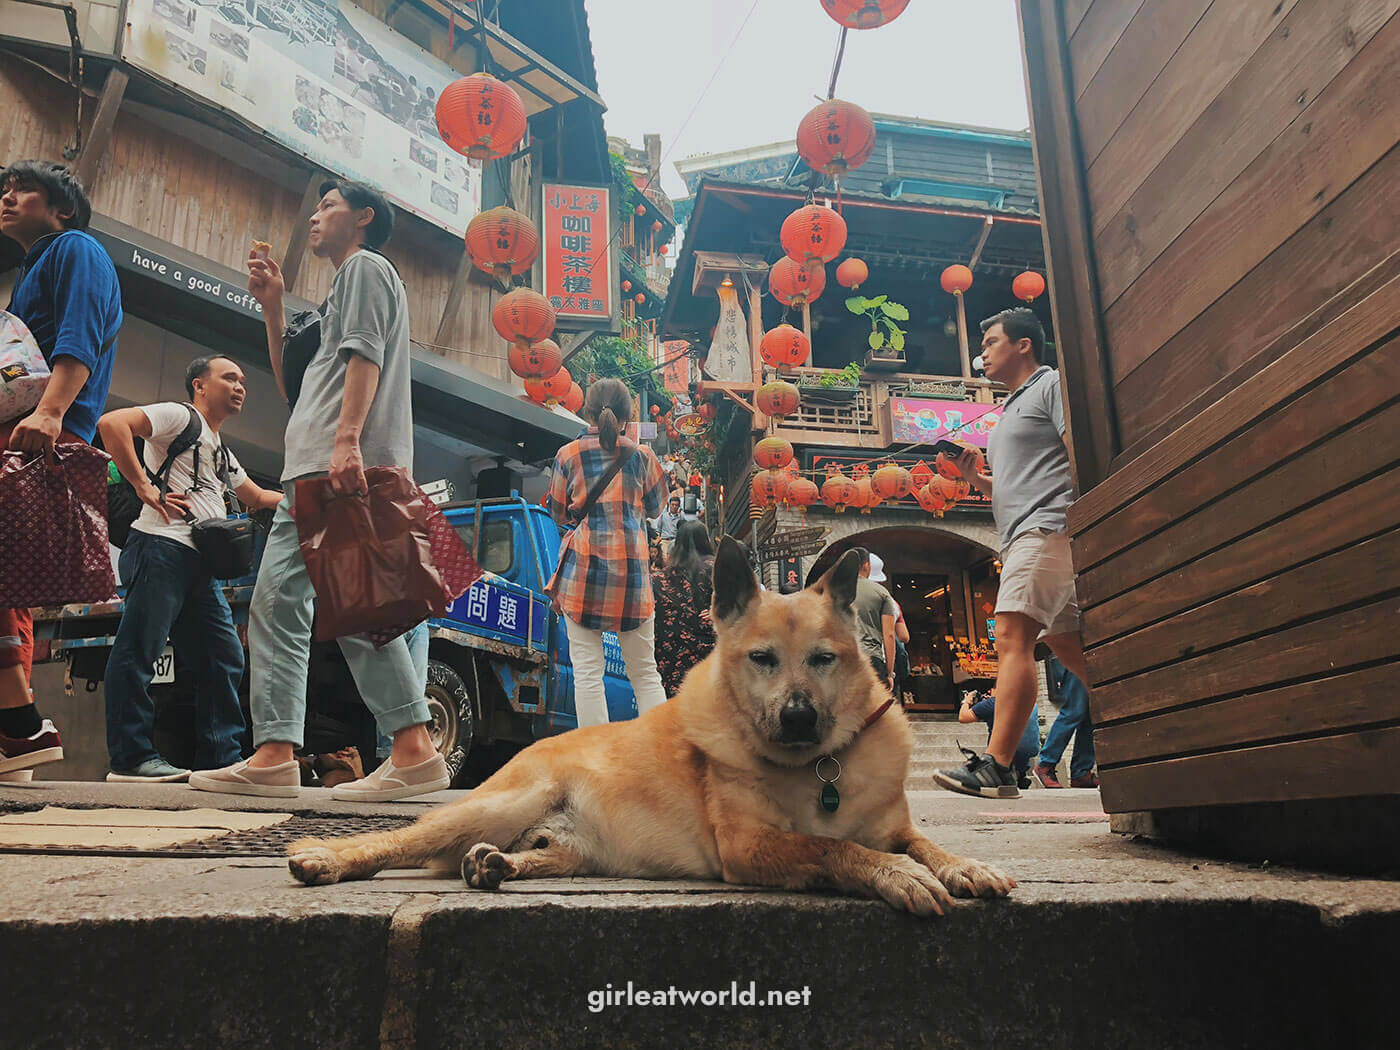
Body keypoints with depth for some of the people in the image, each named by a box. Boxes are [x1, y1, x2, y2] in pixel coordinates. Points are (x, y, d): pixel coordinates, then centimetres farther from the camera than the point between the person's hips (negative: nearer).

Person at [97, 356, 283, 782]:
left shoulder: (224, 457, 30)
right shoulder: (180, 416, 4)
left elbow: (260, 498, 40)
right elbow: (112, 423, -11)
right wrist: (145, 487, -14)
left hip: (201, 563, 9)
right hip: (162, 546, -9)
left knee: (225, 658, 4)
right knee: (139, 647, -9)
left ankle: (222, 760, 7)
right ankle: (132, 757, -8)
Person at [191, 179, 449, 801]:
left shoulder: (366, 266, 8)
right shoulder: (343, 287, 36)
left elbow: (366, 354, -11)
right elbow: (293, 385, 32)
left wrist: (347, 438, -25)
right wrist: (272, 307, 26)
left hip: (346, 465, -10)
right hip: (312, 470, 10)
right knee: (275, 600, 2)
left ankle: (415, 750, -17)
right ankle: (273, 755, 0)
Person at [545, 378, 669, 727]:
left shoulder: (569, 454, 6)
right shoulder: (641, 455, 7)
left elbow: (558, 514, 13)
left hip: (583, 564, -1)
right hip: (632, 566, 1)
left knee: (587, 671, 2)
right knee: (645, 672, 8)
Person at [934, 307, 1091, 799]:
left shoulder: (1052, 384, 2)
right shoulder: (1012, 409, 29)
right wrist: (975, 476, 11)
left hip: (1047, 527, -10)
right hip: (1023, 537, 10)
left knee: (1012, 638, -19)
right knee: (1067, 644, 9)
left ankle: (996, 766, -25)